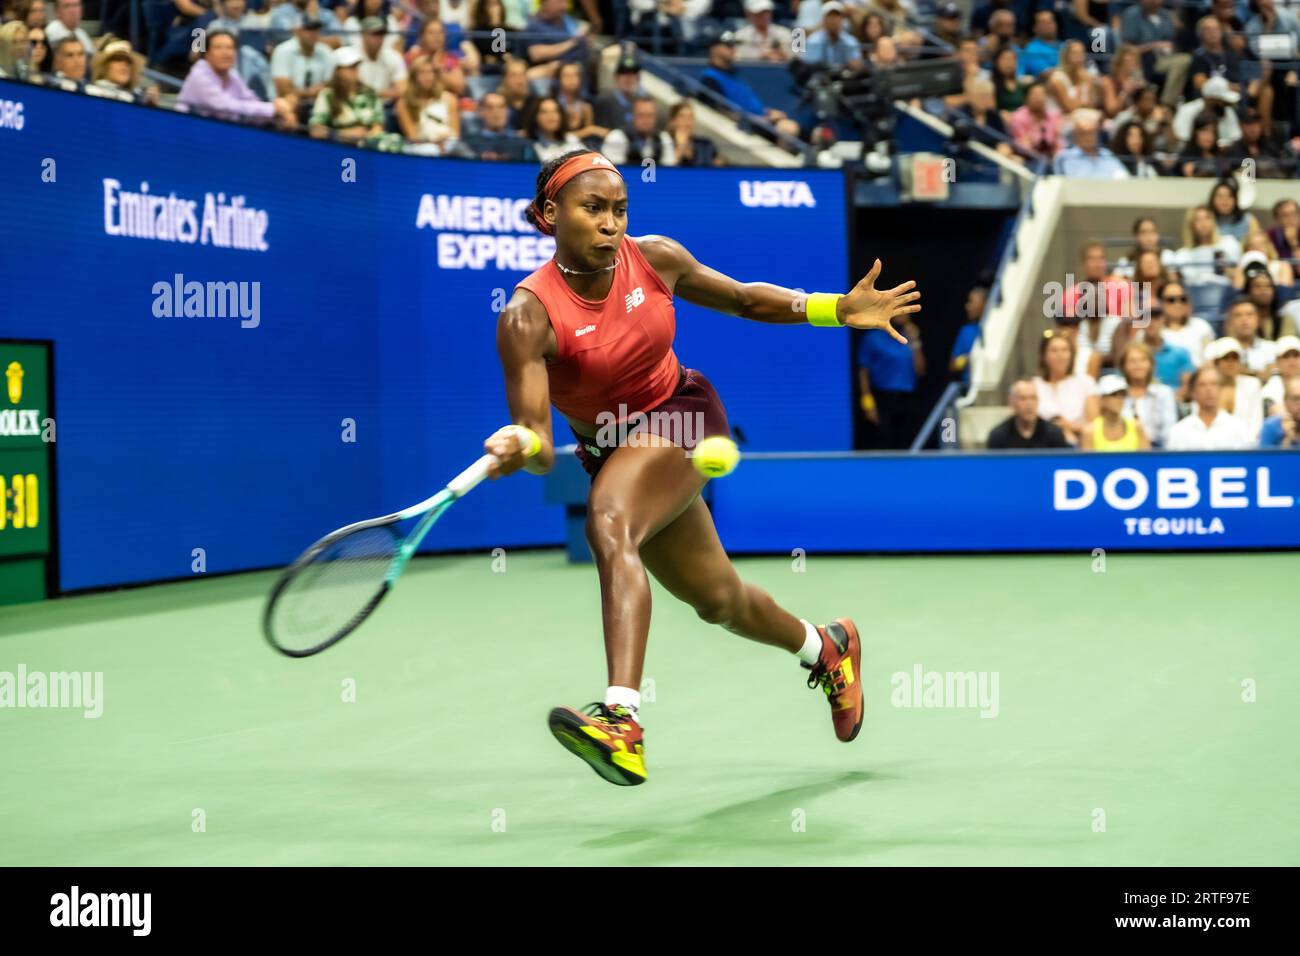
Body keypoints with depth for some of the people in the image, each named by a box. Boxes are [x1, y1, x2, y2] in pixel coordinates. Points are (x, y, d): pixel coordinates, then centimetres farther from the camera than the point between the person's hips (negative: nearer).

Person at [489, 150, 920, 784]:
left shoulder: (654, 258, -13)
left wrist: (838, 309, -3)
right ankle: (826, 648, 51)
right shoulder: (528, 316, -23)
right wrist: (520, 445, -52)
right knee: (717, 600, 17)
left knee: (607, 522, -32)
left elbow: (745, 300, 7)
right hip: (609, 450, 2)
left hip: (682, 417, -2)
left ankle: (622, 721, -46)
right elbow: (541, 450, -28)